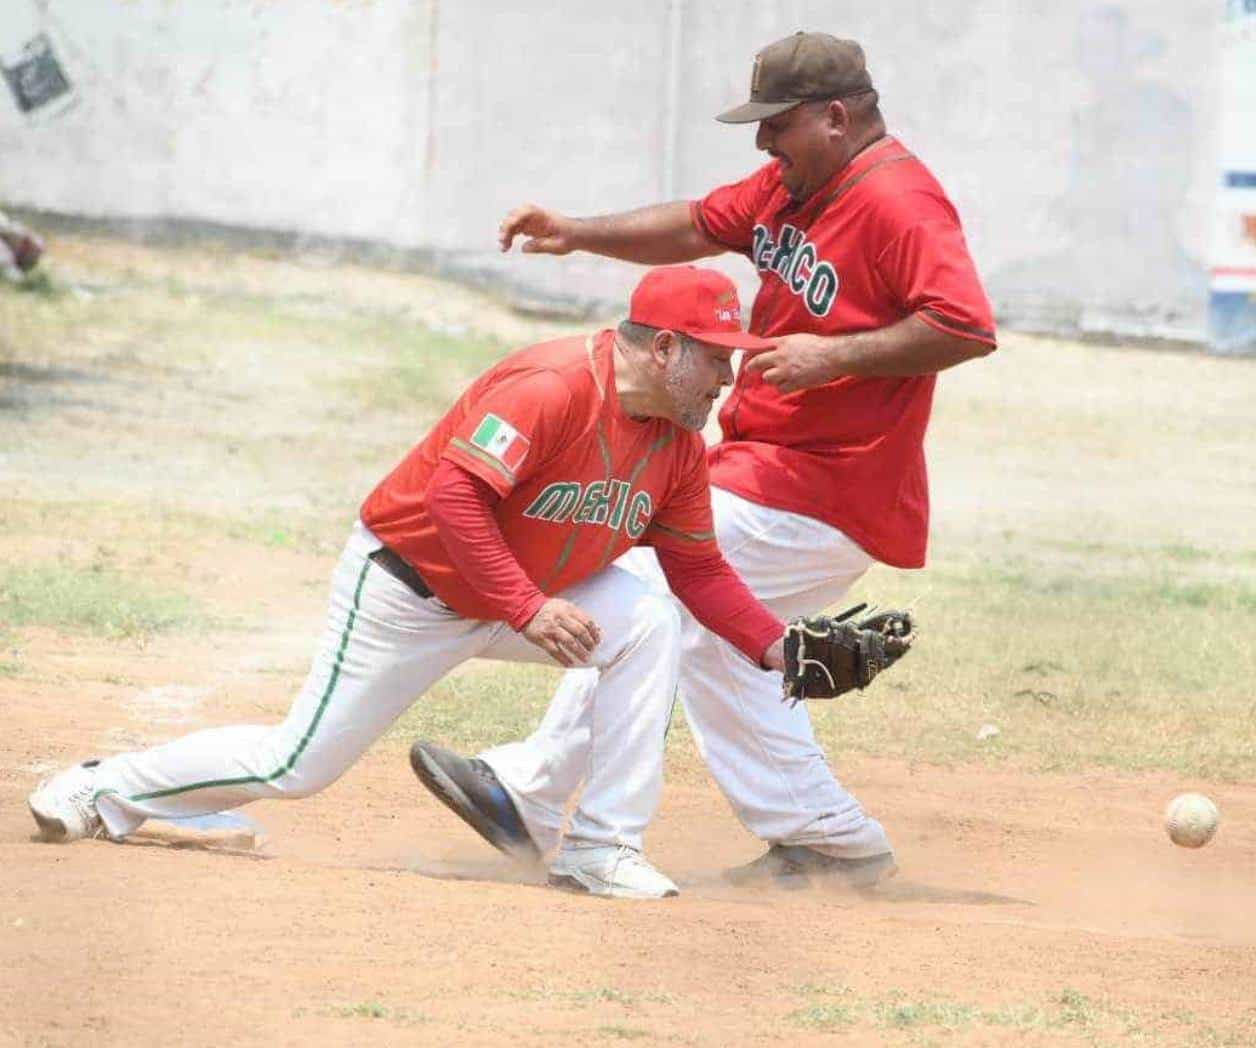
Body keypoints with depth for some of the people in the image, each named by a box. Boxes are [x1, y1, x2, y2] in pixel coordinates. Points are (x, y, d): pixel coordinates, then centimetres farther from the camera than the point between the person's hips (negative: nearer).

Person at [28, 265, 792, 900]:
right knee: (299, 765, -3)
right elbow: (454, 494, -35)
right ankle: (107, 789, 20)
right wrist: (528, 609, -37)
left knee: (649, 623, -16)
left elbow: (699, 570, 5)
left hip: (522, 593, 7)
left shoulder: (678, 444, -3)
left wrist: (778, 649, -7)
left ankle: (604, 850, -12)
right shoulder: (552, 387, -30)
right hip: (406, 586, -7)